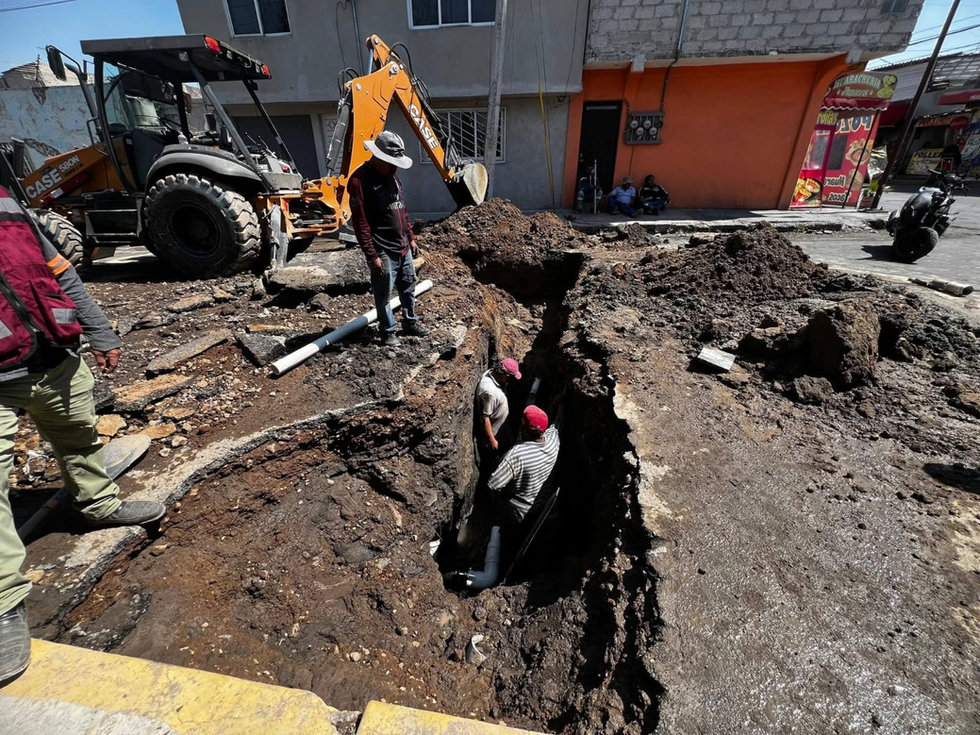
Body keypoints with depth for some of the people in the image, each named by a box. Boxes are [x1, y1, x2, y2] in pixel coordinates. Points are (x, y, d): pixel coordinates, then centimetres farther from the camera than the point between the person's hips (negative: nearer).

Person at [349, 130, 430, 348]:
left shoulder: (392, 175, 11)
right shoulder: (360, 180, -15)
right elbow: (360, 222, -18)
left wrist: (411, 238, 18)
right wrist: (372, 255, -20)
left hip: (403, 247, 8)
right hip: (383, 251, -8)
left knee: (408, 289, 18)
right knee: (383, 295, 4)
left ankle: (410, 323, 35)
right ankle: (387, 332, 20)